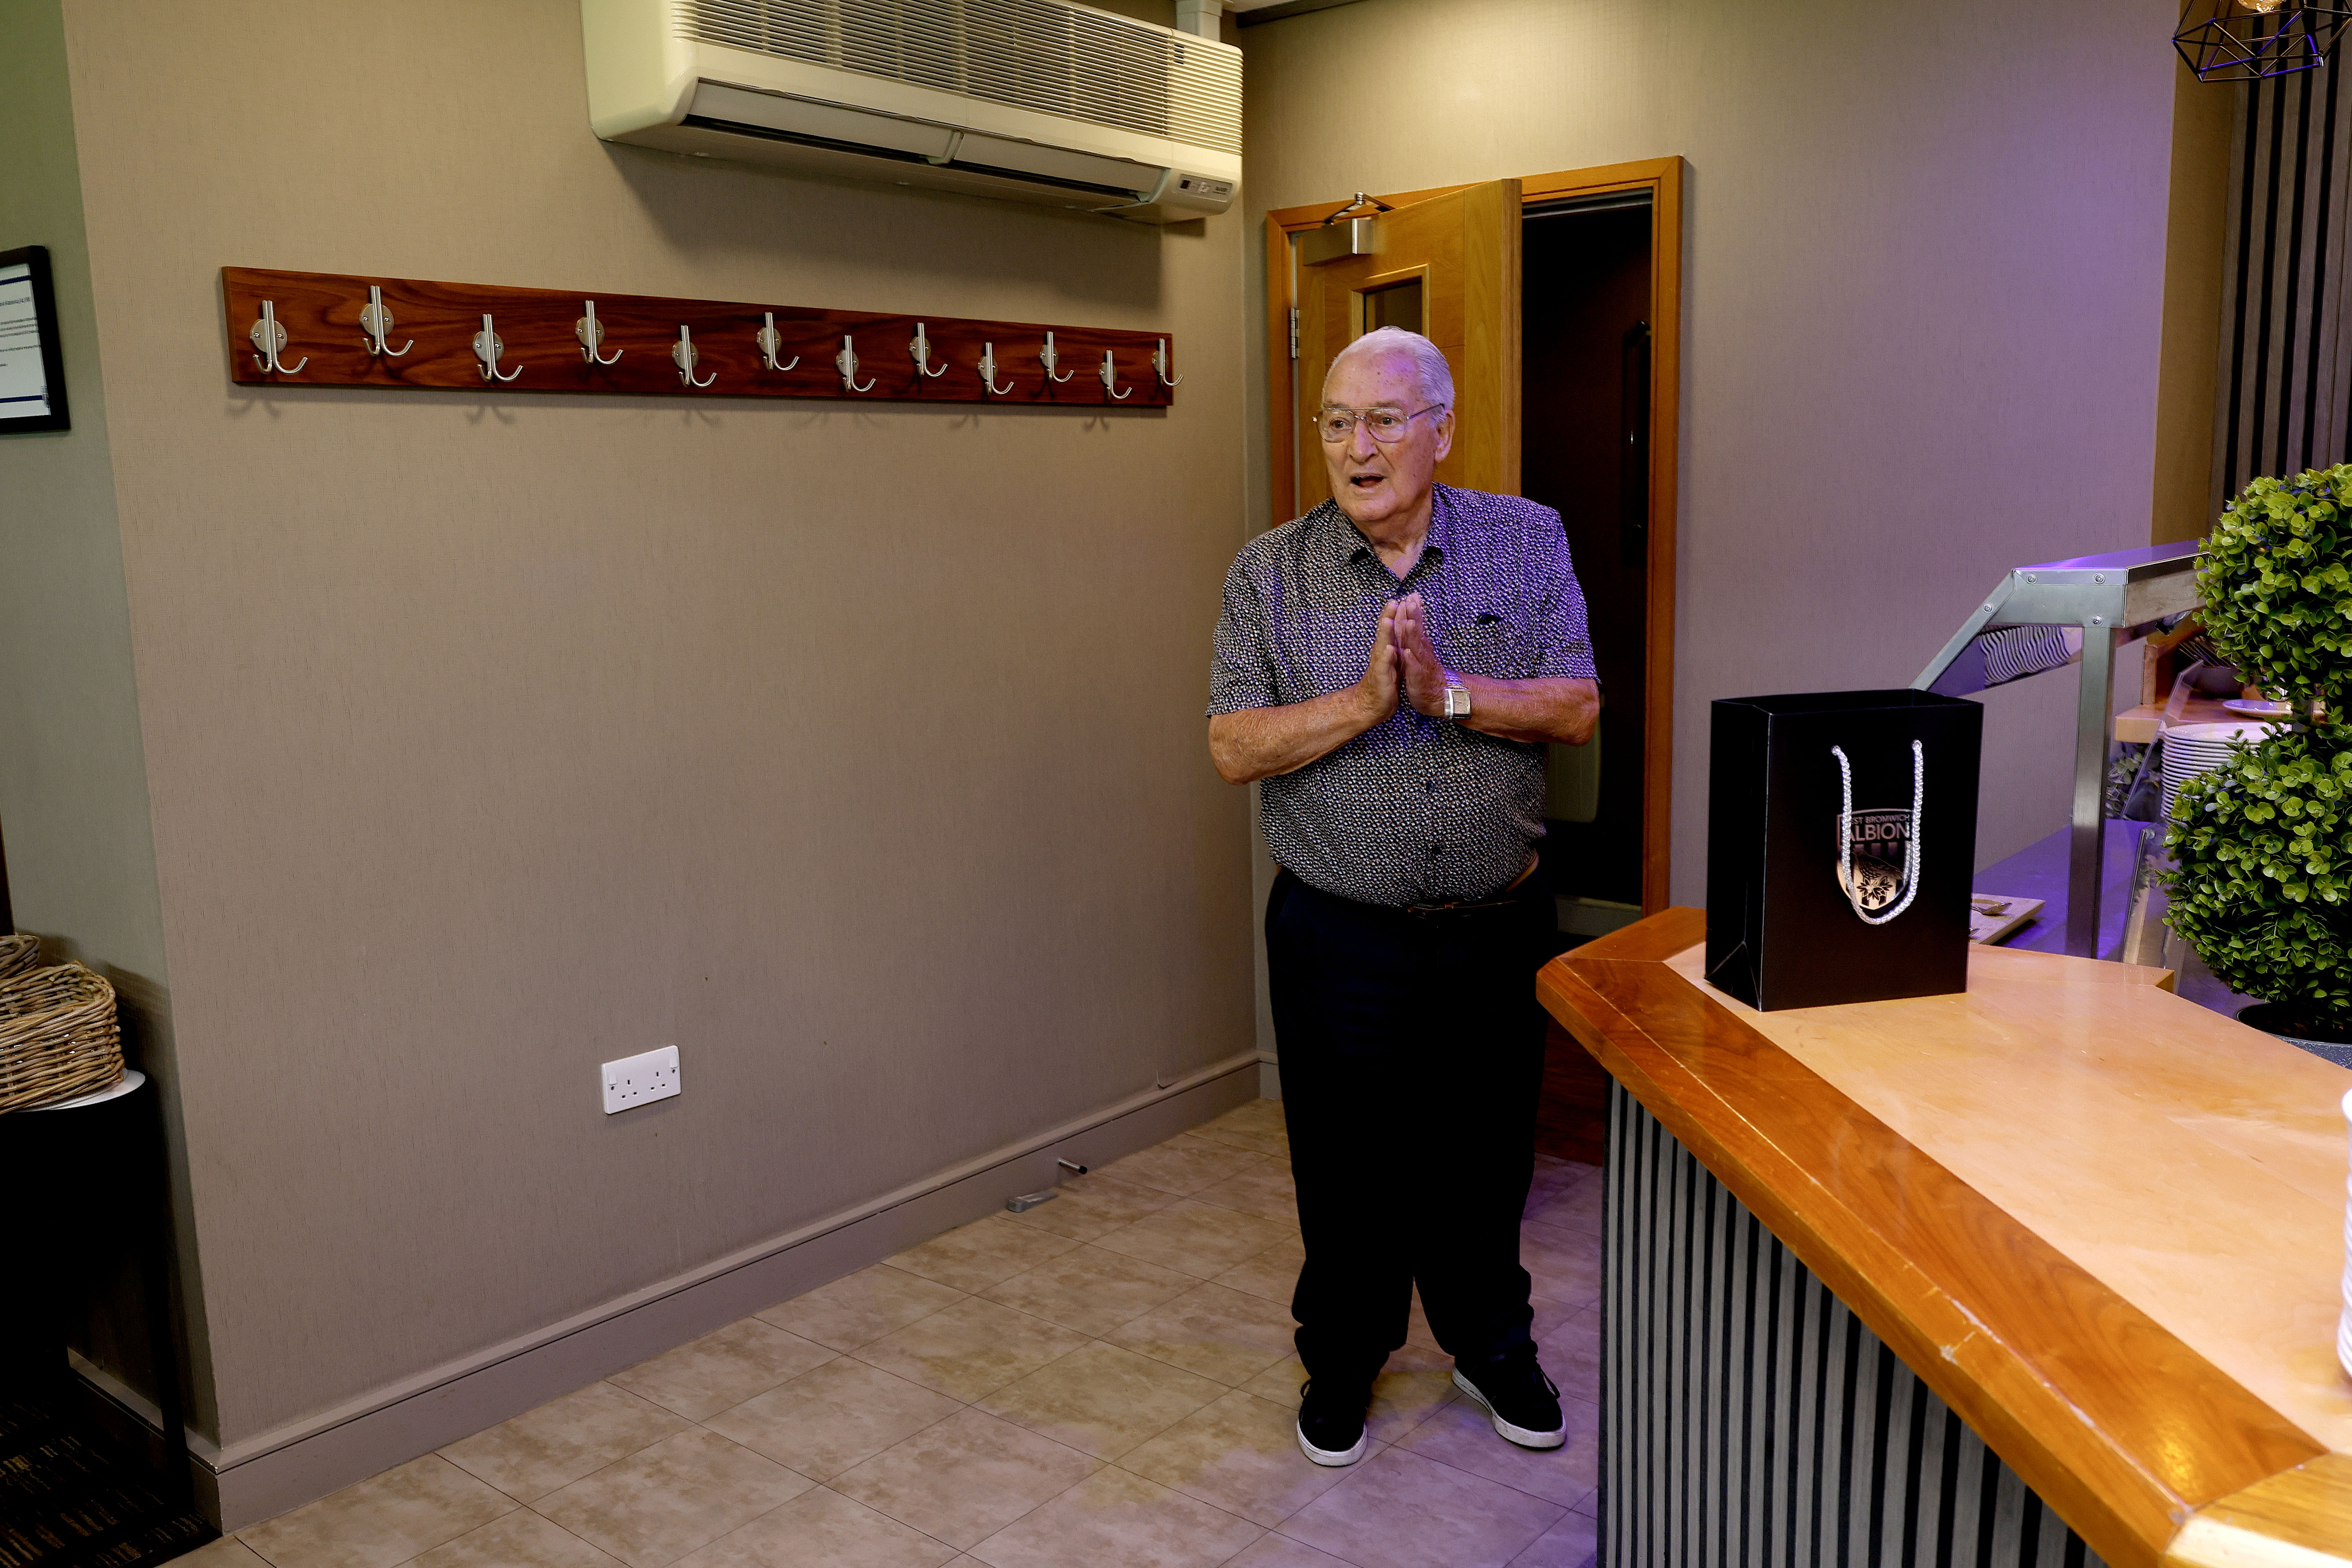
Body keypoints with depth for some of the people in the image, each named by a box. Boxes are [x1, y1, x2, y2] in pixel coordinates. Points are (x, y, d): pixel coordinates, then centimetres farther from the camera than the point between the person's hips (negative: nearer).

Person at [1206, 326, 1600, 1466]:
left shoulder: (1528, 542, -1)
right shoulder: (1269, 574, -3)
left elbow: (1577, 710, -7)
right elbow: (1234, 750, -10)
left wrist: (1449, 691, -21)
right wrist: (1364, 702, -23)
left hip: (1497, 926, 1)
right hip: (1340, 936, -1)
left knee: (1485, 1157, 16)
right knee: (1345, 1161, 12)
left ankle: (1491, 1346, 41)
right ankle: (1341, 1360, 36)